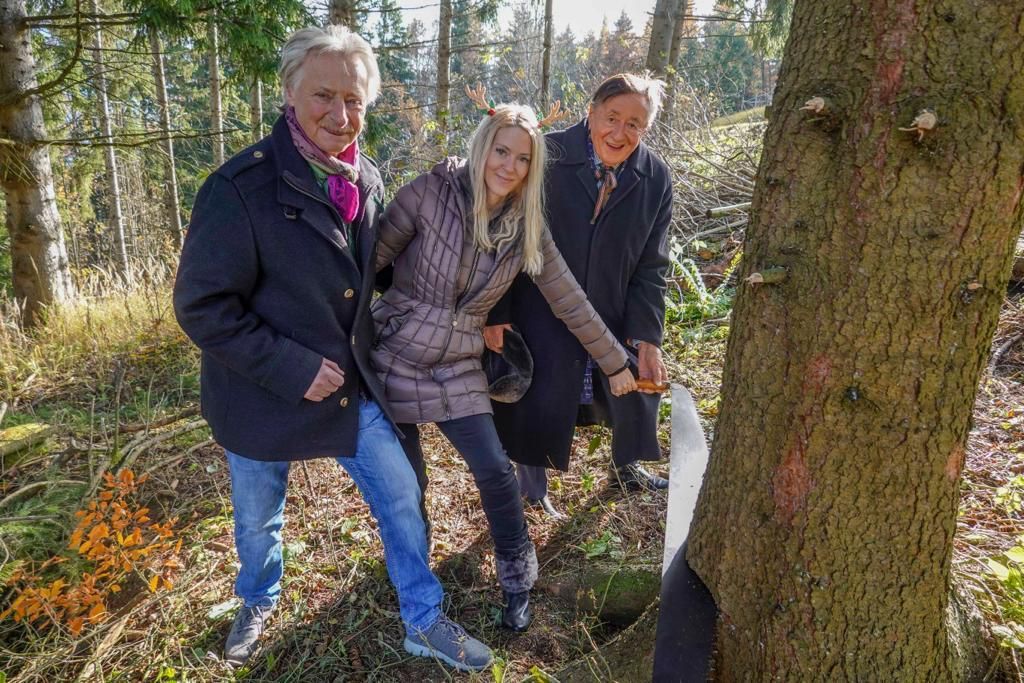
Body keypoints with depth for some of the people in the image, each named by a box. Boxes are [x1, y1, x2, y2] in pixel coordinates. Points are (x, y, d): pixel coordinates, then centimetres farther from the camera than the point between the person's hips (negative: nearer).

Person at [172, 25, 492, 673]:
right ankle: (258, 602, 51)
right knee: (258, 518, 18)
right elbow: (202, 305, -20)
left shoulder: (366, 181, -2)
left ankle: (424, 621, 29)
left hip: (350, 386, 4)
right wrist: (295, 370, -23)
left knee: (402, 496, 7)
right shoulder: (243, 185, -22)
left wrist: (354, 357, 5)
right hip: (263, 396, -4)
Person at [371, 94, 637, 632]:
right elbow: (371, 257, -9)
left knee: (495, 470, -4)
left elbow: (570, 302, 6)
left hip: (456, 367, 2)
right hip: (391, 354, -2)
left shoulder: (527, 229, -1)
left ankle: (516, 580, 23)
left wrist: (615, 363, 11)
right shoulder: (432, 191, -12)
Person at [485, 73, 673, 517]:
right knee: (538, 402, 2)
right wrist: (496, 314, -14)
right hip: (541, 320, -4)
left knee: (636, 389, 17)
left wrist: (646, 336, -6)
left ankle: (627, 469, 47)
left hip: (615, 318, 4)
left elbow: (651, 265, -1)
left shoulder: (655, 179, -5)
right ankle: (532, 492, 29)